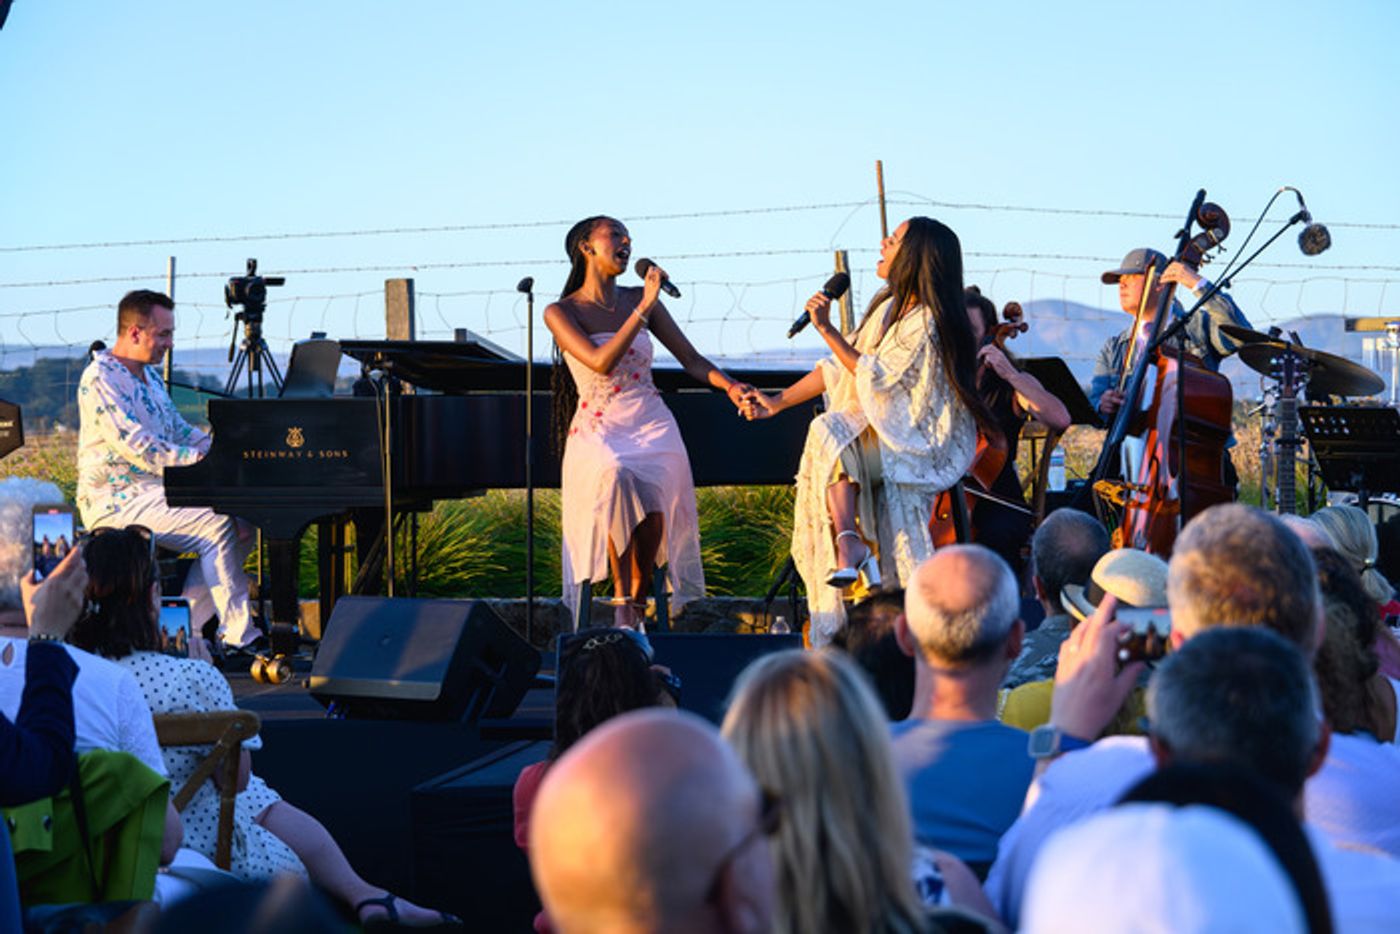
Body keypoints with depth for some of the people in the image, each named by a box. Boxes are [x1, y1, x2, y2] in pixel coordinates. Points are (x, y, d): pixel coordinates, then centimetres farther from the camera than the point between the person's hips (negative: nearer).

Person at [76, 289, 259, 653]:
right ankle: (239, 636, -24)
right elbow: (136, 448, -23)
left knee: (240, 519, -4)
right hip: (115, 500, -10)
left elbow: (180, 430, 23)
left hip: (155, 492, 10)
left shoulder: (151, 376, 17)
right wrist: (200, 459, -23)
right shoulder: (101, 378, -15)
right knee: (216, 526, -26)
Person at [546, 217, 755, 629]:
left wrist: (729, 385, -7)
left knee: (652, 504, -28)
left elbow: (691, 359, 12)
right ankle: (622, 597, -20)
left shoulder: (639, 300, 11)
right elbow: (602, 362, -16)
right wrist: (645, 307, -18)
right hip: (598, 432, -2)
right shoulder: (560, 313, 0)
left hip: (652, 425, 2)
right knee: (616, 480, -35)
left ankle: (638, 604, -9)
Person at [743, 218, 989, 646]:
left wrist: (827, 329, -18)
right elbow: (838, 368, 15)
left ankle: (850, 543, -30)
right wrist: (777, 402, 10)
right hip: (880, 438, 8)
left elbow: (876, 379, -19)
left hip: (921, 445, -8)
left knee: (831, 432, -28)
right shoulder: (887, 307, 12)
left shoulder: (927, 324, -14)